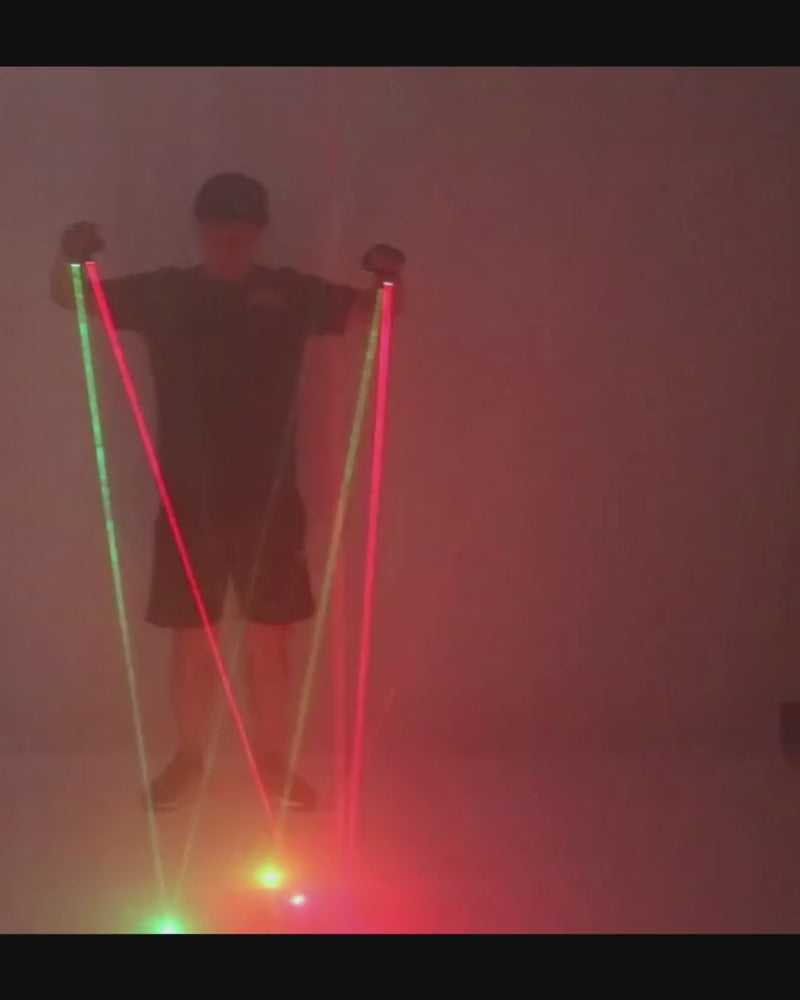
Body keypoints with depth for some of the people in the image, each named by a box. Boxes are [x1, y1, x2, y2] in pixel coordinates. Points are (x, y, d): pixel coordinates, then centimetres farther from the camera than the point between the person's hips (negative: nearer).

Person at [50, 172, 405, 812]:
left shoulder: (290, 293, 2)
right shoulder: (164, 292, 2)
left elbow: (374, 308, 4)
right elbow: (69, 296, 4)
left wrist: (388, 277, -20)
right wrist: (72, 259, -21)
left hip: (268, 499, 0)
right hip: (189, 499, 0)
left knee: (269, 638, 6)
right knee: (192, 638, 8)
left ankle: (273, 759, 21)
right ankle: (189, 757, 24)